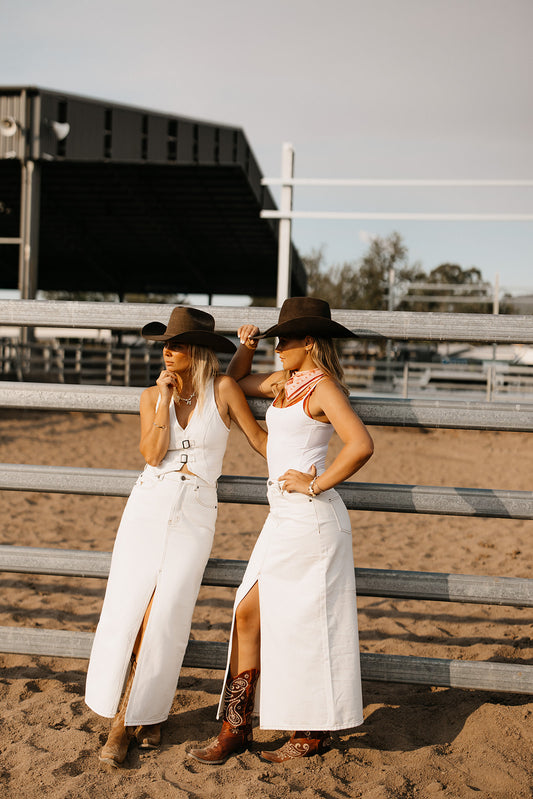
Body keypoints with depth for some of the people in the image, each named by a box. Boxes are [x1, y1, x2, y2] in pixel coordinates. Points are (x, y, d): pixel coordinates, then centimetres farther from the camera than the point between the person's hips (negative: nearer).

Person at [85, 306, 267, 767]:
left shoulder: (222, 388, -2)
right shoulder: (152, 396, 7)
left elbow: (259, 438, 5)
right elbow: (153, 455, -7)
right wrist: (165, 399, -10)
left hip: (195, 515, -3)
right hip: (148, 506, 3)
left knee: (162, 617, -8)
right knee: (129, 612, -2)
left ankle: (130, 716, 10)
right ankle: (134, 714, 15)